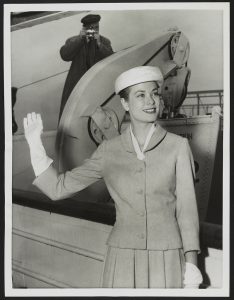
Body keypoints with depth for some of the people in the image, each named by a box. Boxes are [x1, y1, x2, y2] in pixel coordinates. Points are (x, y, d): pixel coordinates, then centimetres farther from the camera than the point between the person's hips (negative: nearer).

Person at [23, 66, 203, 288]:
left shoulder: (177, 146, -3)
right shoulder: (109, 151, 1)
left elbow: (187, 209, -2)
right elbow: (58, 188, 4)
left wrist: (191, 267, -6)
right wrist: (35, 144, -2)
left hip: (167, 261, -1)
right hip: (122, 260, 1)